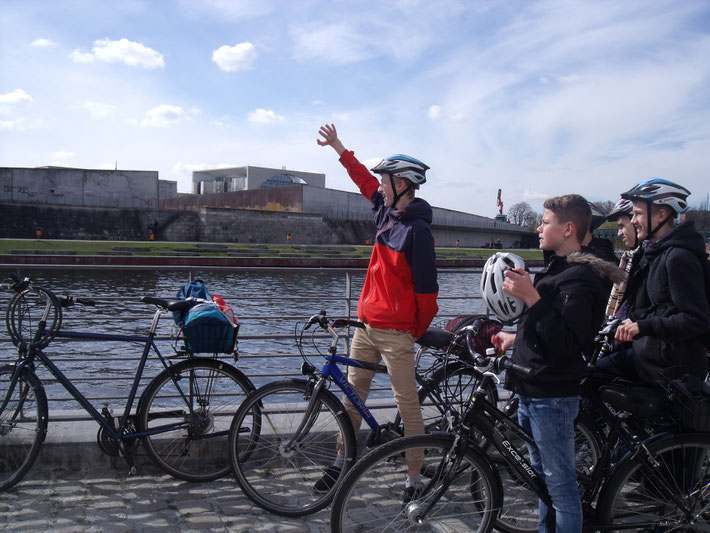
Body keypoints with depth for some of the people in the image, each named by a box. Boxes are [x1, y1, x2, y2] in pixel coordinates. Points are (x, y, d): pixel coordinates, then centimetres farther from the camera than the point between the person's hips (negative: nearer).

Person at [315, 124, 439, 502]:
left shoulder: (417, 229, -15)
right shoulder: (387, 211, 9)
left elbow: (426, 287, -15)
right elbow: (364, 180, 27)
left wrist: (418, 331, -4)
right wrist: (337, 147, 34)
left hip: (395, 332, -9)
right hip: (366, 325, 9)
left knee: (407, 405, 0)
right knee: (353, 394, 15)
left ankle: (414, 480, 12)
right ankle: (341, 463, 28)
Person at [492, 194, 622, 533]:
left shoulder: (578, 277, -18)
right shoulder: (557, 269, 14)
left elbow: (565, 343, -28)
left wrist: (531, 298, -32)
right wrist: (516, 338, 26)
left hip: (552, 396, -10)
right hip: (532, 390, 11)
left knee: (559, 483, 0)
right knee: (542, 476, 22)